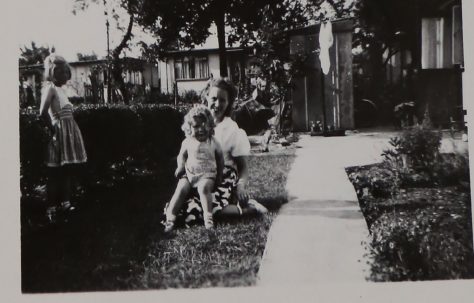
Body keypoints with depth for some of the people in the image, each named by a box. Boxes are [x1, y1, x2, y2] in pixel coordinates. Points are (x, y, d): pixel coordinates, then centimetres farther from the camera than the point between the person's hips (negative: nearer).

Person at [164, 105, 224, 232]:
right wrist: (180, 167, 1)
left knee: (204, 188, -31)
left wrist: (219, 176, 8)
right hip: (189, 174, 2)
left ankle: (208, 217, -24)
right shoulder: (187, 142, 3)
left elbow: (220, 159, 10)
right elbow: (182, 156, 19)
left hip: (207, 175, -2)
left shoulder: (213, 143, -1)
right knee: (181, 189, -20)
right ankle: (170, 216, -14)